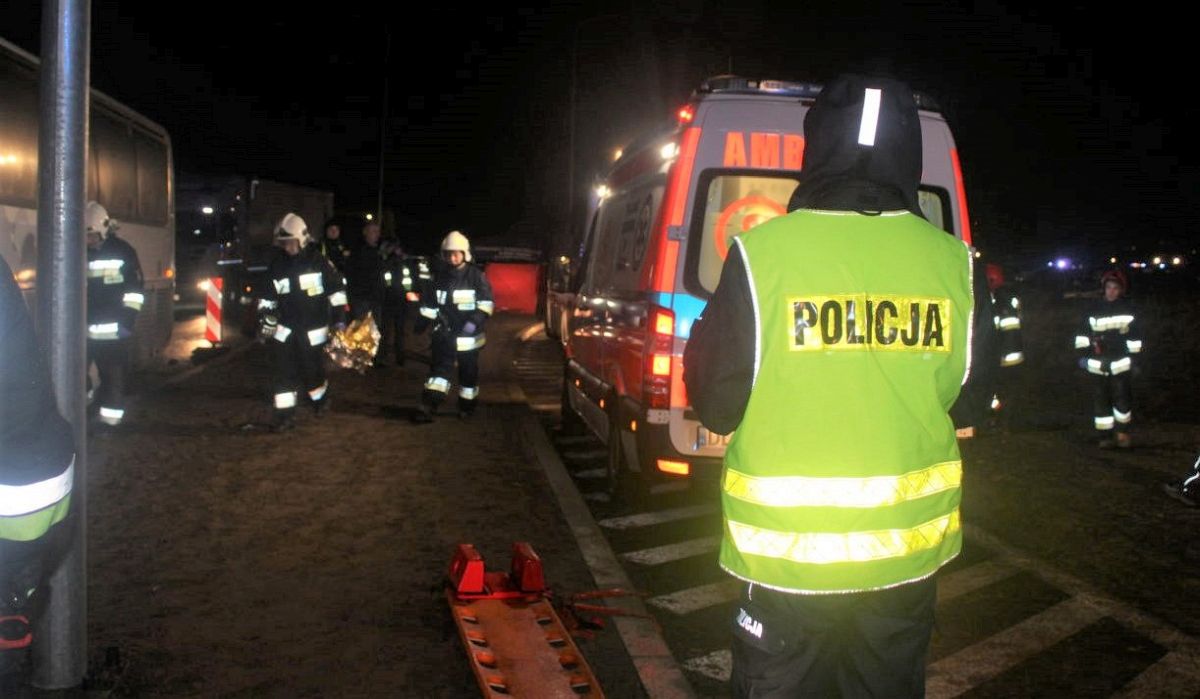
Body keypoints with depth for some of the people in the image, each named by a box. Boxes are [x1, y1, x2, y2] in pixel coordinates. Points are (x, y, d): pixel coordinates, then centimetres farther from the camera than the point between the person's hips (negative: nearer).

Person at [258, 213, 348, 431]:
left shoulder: (318, 261, -5)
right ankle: (285, 414, 3)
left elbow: (337, 288, -1)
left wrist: (339, 318, -4)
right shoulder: (277, 264, 6)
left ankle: (321, 398, 33)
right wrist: (267, 321, 9)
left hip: (312, 328, -3)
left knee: (311, 368, 3)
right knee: (284, 370, -3)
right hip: (285, 327, 3)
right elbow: (268, 297, 15)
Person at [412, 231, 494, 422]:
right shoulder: (439, 275, 7)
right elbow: (429, 302, 16)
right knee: (439, 368, -7)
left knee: (468, 371, 9)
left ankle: (467, 406, 24)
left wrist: (475, 320, -21)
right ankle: (428, 406, -13)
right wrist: (422, 323, 11)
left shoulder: (475, 275, -6)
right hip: (445, 333, 2)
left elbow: (486, 301, -8)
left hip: (468, 333, -2)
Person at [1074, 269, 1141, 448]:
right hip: (1098, 364, 2)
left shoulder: (1128, 309, 3)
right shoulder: (1094, 310, 6)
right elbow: (1083, 333, 8)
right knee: (1100, 400, 3)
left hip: (1120, 364, -2)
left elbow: (1134, 337, 5)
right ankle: (1105, 437, 10)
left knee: (1122, 398, -4)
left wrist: (1133, 357, 2)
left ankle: (1122, 433, 13)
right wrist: (1083, 353, 2)